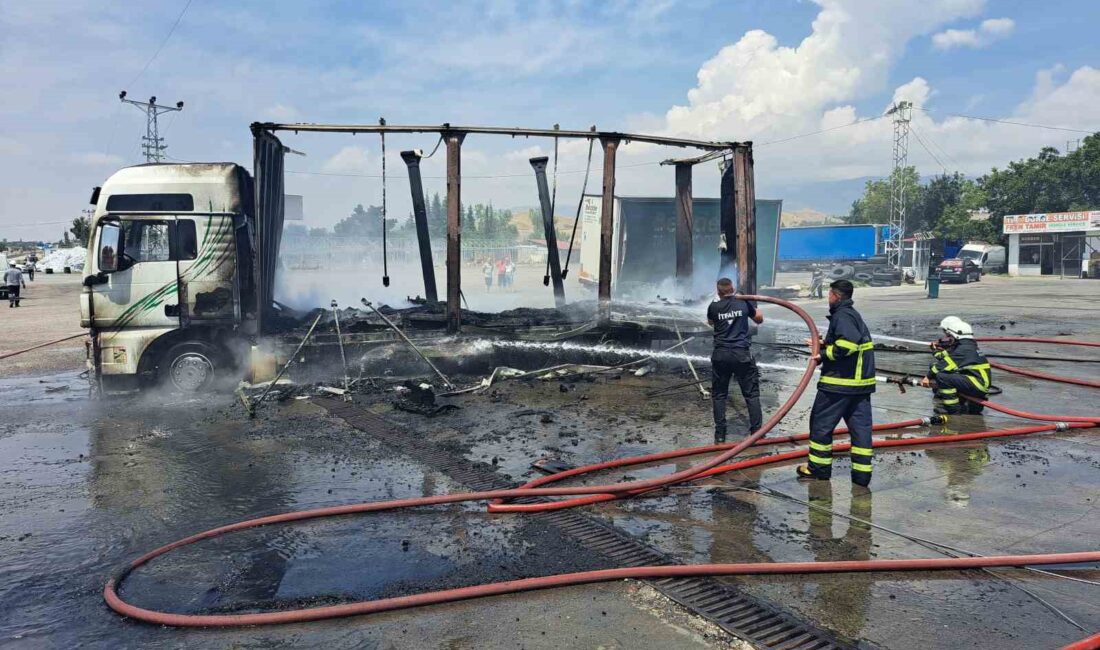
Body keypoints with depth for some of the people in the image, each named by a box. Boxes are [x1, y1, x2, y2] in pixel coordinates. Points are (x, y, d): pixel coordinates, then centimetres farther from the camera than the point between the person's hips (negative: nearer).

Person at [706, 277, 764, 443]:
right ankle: (757, 432, 7)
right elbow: (759, 319, 19)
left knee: (719, 395, 10)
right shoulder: (744, 303, 2)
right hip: (742, 354, 0)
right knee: (752, 394, 8)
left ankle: (720, 435, 9)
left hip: (721, 355, 1)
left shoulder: (714, 307, 1)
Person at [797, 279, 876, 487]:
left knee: (821, 423, 5)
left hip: (839, 382, -9)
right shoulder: (854, 315, 17)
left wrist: (824, 355, -17)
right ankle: (862, 473, 9)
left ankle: (819, 467, 14)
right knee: (860, 425, 7)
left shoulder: (842, 316, -14)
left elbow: (847, 344, -28)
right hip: (860, 381, 9)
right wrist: (824, 344, 18)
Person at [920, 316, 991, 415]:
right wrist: (938, 351, 14)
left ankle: (953, 409, -14)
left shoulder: (963, 349, -14)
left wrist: (928, 377, -10)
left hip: (978, 386, -10)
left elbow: (946, 365, -18)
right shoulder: (967, 346, 15)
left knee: (942, 376, -23)